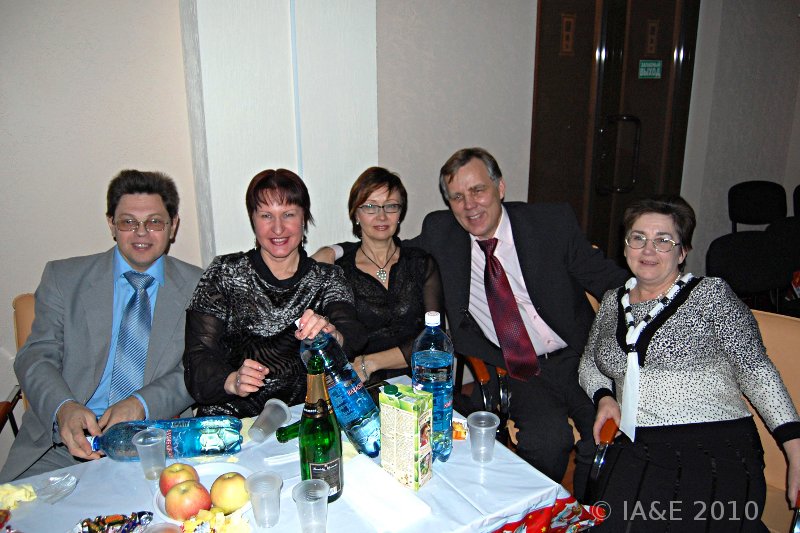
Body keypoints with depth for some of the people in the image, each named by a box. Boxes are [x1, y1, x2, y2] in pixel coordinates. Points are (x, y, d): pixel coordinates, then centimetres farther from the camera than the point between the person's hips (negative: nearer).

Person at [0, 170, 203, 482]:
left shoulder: (198, 287, 6)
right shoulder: (63, 277, 9)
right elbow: (36, 357, 2)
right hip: (60, 442, 1)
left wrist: (142, 404, -17)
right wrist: (64, 408, -19)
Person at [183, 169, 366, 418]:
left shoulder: (328, 278, 8)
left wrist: (331, 336, -32)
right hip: (232, 420, 2)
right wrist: (232, 381, -22)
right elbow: (198, 356, -1)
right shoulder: (225, 273, 5)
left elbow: (353, 336, -9)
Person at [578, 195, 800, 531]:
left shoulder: (710, 295, 3)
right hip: (636, 453, 3)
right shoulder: (613, 301, 16)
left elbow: (756, 370, 0)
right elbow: (589, 362, 25)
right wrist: (604, 398, 5)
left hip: (716, 450, -2)